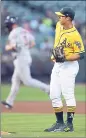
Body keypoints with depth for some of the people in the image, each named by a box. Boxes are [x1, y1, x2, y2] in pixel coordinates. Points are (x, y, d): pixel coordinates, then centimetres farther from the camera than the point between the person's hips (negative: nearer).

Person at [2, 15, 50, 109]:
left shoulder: (13, 33, -11)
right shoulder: (25, 31, 14)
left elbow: (13, 47, -21)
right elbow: (33, 43, 14)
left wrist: (7, 47, -1)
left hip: (21, 58, -9)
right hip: (27, 56, 9)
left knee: (27, 80, -6)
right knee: (15, 79, 12)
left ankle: (47, 88, -12)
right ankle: (10, 102, 14)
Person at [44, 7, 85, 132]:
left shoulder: (75, 35, -21)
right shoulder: (59, 26, 4)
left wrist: (65, 58, -28)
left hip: (69, 65, -9)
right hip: (57, 65, 9)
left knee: (68, 94, -9)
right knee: (54, 95, 9)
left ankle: (69, 124, -5)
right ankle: (59, 123, 16)